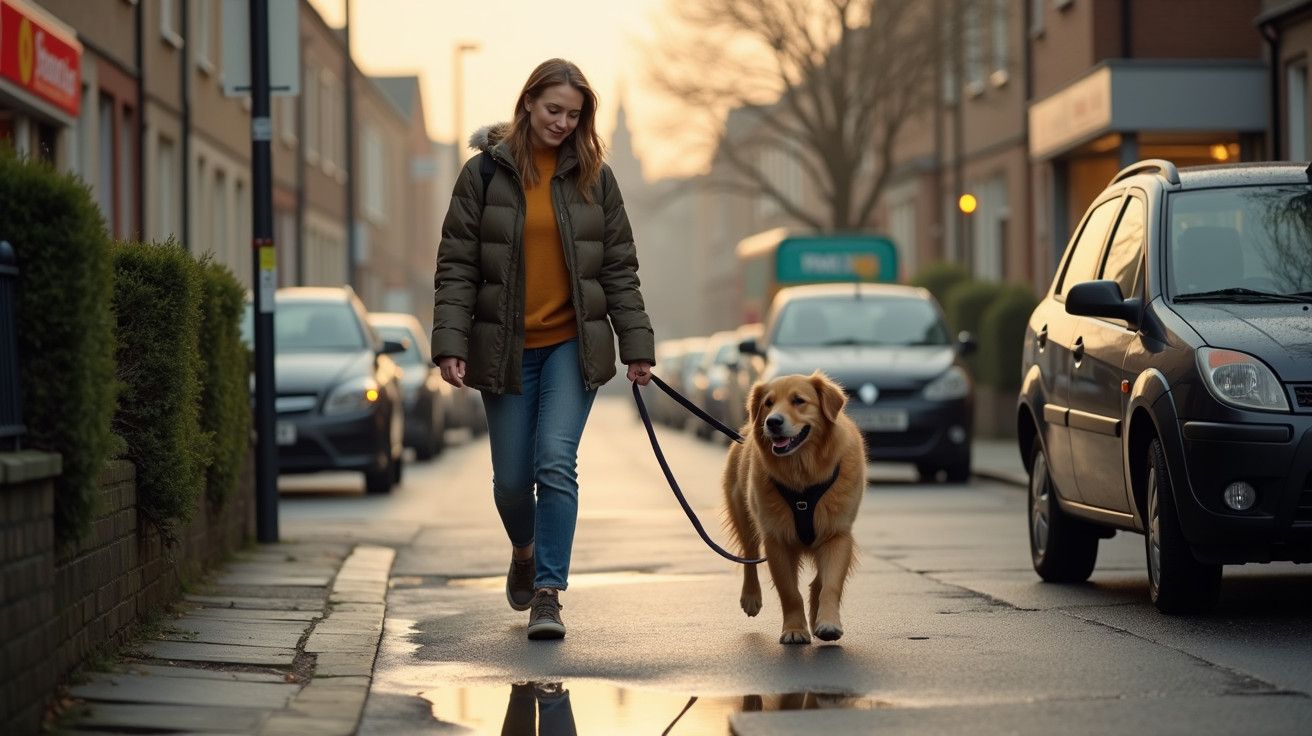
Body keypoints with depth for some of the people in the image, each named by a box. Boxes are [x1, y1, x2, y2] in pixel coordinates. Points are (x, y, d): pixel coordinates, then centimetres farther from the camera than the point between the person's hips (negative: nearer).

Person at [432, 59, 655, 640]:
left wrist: (636, 344, 2)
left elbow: (618, 267, 7)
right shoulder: (484, 174, -1)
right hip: (506, 350, 0)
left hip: (572, 346, 0)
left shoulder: (593, 177, 4)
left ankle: (548, 594, -11)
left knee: (556, 463, -15)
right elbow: (456, 266, -2)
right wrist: (450, 342, -11)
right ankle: (525, 553, 39)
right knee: (512, 477, 7)